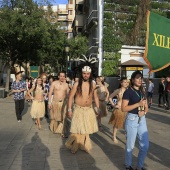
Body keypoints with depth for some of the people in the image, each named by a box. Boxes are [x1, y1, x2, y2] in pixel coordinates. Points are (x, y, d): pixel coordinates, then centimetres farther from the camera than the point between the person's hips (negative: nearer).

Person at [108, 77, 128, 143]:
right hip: (119, 109, -2)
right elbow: (110, 97, 0)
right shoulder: (118, 91, -8)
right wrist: (113, 105, -4)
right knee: (116, 124, 12)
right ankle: (114, 136, 29)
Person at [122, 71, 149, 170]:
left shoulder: (142, 92, 11)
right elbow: (124, 108, -14)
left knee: (145, 145, 8)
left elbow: (146, 107, 16)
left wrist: (144, 112, -7)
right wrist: (138, 104, -19)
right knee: (130, 146, 7)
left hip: (142, 120, 6)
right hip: (132, 120, -6)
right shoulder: (128, 92, -9)